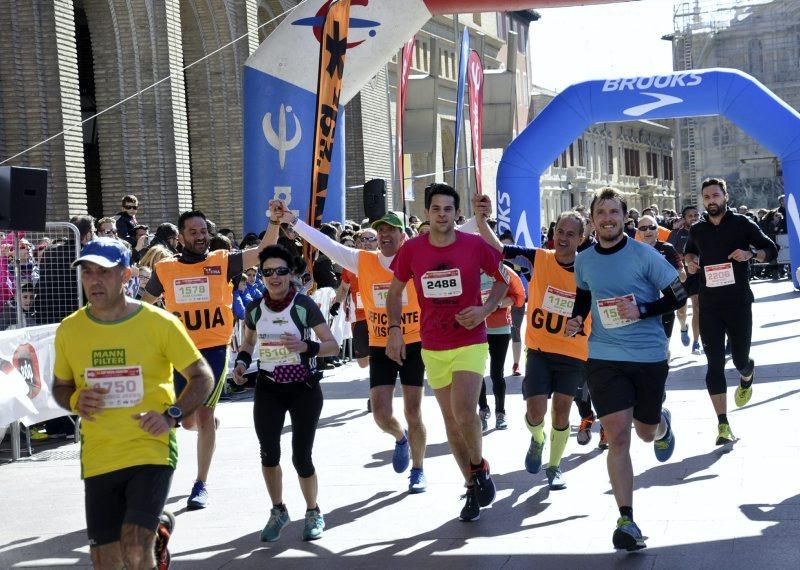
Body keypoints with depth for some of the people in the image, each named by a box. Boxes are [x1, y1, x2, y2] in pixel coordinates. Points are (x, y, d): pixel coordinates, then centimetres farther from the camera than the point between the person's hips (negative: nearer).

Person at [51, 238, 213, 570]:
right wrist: (75, 400, -6)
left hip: (152, 450, -4)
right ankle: (156, 529, 36)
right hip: (97, 458, 4)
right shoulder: (69, 330, 2)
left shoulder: (159, 323, -7)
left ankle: (154, 534, 16)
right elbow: (60, 386, 17)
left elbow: (202, 376, 0)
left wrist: (172, 415, -15)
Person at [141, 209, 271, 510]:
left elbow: (262, 251, -12)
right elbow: (145, 303, 20)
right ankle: (209, 423, 47)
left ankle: (201, 484, 6)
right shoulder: (164, 269, 3)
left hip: (214, 349, -2)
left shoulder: (222, 261, -2)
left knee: (204, 413, -7)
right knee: (188, 421, 8)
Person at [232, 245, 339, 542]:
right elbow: (248, 342, 19)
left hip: (304, 388, -3)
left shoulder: (304, 305, -13)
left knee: (301, 456, -2)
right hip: (268, 388, 3)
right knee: (269, 453, -1)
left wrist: (306, 346, -31)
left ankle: (313, 512, 23)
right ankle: (278, 511, 23)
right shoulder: (255, 308, -1)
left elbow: (333, 345, -13)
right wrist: (242, 362, -1)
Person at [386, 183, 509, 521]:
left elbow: (503, 279, 7)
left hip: (471, 342, -3)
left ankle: (479, 467, 10)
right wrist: (395, 329, -1)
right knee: (450, 419, 9)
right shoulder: (411, 250, -3)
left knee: (464, 412, -19)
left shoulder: (475, 246, -8)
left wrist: (485, 309, -9)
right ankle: (472, 486, 24)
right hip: (433, 347, 3)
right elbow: (395, 292, 10)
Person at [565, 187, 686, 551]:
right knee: (617, 435, -11)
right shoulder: (583, 261, 3)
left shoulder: (645, 255, -9)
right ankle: (626, 521, -9)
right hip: (604, 357, 1)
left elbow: (678, 296, -5)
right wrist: (577, 320, 3)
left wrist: (642, 310, -19)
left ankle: (663, 425, 55)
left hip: (650, 356, -1)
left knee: (645, 432, 15)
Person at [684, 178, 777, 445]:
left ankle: (747, 376, 46)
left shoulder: (742, 223, -2)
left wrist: (750, 254, -18)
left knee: (740, 360, 6)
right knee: (715, 363, -5)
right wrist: (690, 260, 5)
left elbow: (771, 250, 2)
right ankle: (723, 424, -3)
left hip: (739, 302, -2)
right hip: (709, 304, 2)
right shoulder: (697, 230, 7)